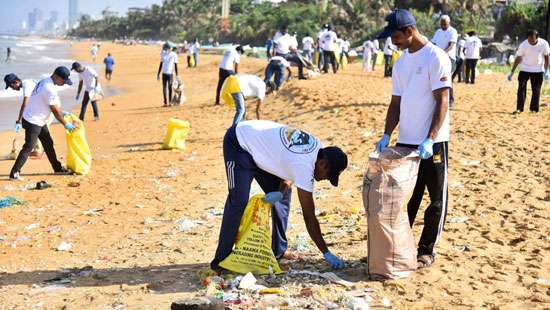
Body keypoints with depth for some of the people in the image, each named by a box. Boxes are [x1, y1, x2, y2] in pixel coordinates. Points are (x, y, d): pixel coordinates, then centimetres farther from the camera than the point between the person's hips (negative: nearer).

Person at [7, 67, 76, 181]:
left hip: (40, 121, 10)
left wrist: (61, 113, 15)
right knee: (28, 148, -7)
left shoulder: (45, 82, 5)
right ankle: (14, 173, -3)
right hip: (32, 122, -10)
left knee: (48, 144, 17)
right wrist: (66, 124, -7)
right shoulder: (50, 89, -25)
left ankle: (57, 168, 28)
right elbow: (55, 111, -18)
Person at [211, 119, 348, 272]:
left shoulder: (316, 146, -9)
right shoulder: (305, 166, -32)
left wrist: (287, 182, -9)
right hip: (239, 143, -9)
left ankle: (279, 250, 13)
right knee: (239, 201, -18)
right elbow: (309, 216, -28)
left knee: (283, 194, 5)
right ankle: (221, 259, -11)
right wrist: (326, 253, -23)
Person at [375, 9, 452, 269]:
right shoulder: (400, 63, 11)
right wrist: (386, 136, 1)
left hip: (432, 142, -6)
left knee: (436, 200, 5)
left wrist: (429, 140, -22)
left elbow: (442, 103, -15)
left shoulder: (436, 58, -10)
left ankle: (426, 250, 16)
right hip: (405, 141, 6)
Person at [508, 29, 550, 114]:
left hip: (538, 70, 0)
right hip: (524, 69, 0)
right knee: (521, 88, -8)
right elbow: (518, 58, -8)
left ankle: (534, 109, 12)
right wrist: (512, 72, -7)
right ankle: (519, 108, -2)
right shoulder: (523, 45, -17)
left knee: (536, 90, 2)